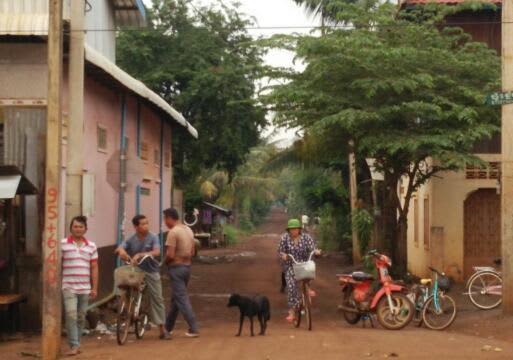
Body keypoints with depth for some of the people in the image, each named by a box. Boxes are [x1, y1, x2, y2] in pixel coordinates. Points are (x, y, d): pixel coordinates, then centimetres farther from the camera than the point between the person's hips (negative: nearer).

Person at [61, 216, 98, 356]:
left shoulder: (91, 246, 9)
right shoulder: (62, 244, 0)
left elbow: (94, 268, 10)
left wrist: (95, 288, 6)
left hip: (85, 288, 3)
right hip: (68, 287, -3)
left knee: (81, 318, 9)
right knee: (71, 316, -13)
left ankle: (76, 344, 20)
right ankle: (74, 345, -10)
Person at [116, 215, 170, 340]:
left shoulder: (153, 238, -4)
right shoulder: (131, 240, 0)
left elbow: (156, 252, -18)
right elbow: (119, 249, -11)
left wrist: (140, 255, -30)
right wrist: (121, 251, -36)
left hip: (151, 271, -1)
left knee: (157, 299, 0)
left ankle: (162, 329, 6)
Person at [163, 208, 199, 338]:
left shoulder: (173, 232, -16)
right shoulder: (189, 230, 11)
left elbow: (170, 255, -20)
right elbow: (193, 252, 14)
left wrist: (165, 262, -1)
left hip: (176, 267, -8)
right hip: (187, 266, 8)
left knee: (181, 299, -5)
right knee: (175, 298, 17)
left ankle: (194, 329, -9)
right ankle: (168, 327, 28)